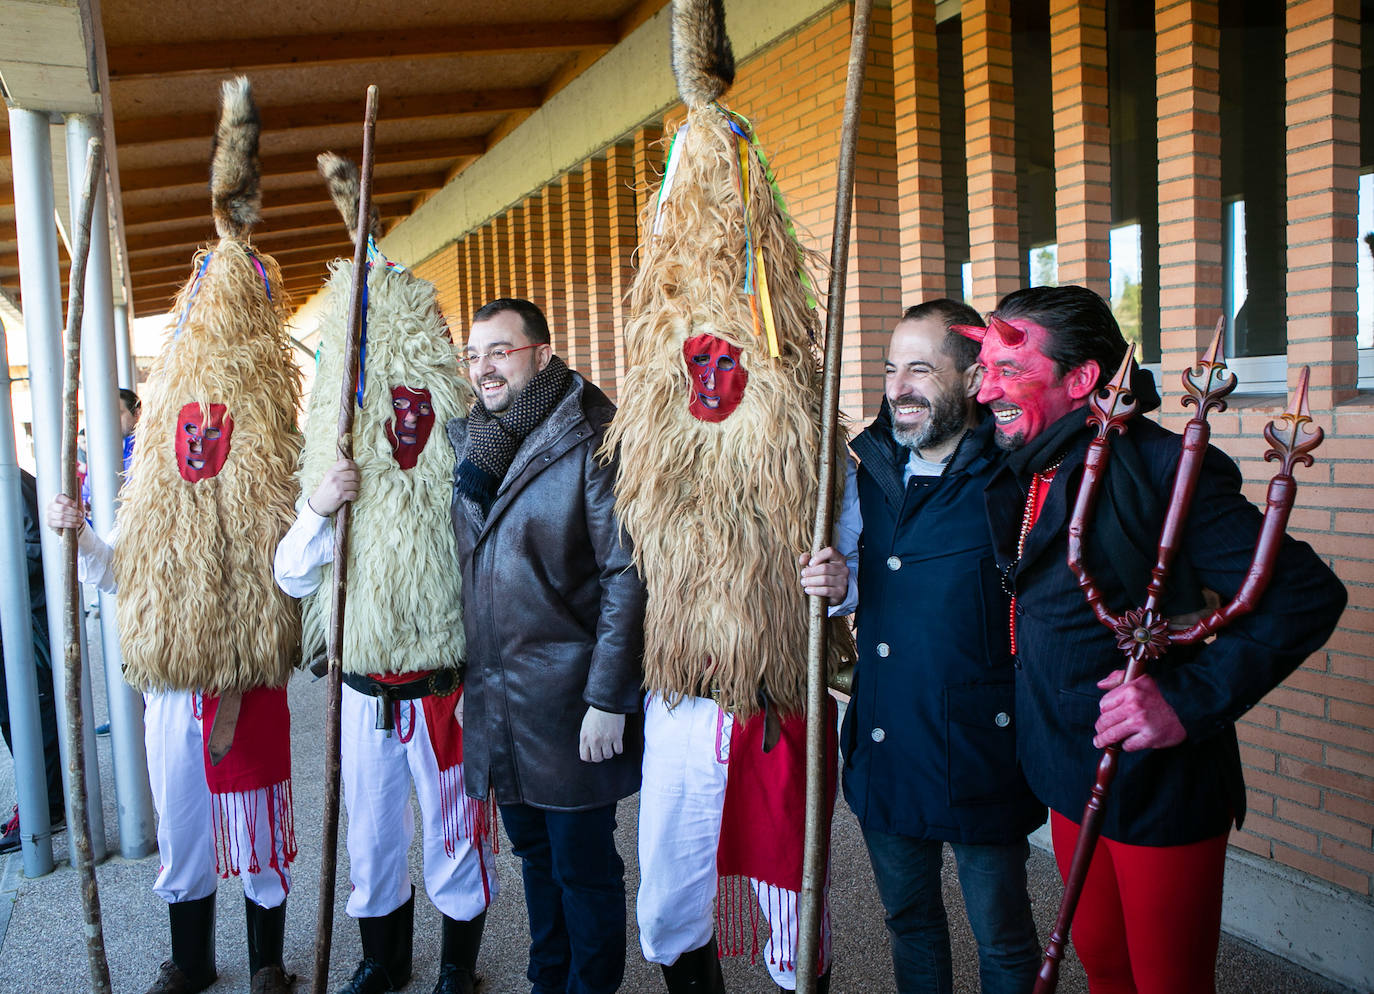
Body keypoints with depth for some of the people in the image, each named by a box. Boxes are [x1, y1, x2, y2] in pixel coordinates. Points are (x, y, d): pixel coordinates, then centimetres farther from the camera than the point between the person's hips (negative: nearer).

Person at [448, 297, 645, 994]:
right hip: (493, 701, 7)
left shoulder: (590, 441, -12)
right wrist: (466, 678, 15)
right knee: (535, 856, 21)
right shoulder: (468, 441, 9)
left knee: (583, 869, 6)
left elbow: (626, 577, -15)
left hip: (568, 704, -6)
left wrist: (608, 699, -17)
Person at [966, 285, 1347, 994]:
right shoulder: (1025, 470, 3)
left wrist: (1192, 699, -26)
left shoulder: (1162, 469, -21)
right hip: (1070, 776, 7)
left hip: (1160, 789, -7)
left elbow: (1307, 595, -22)